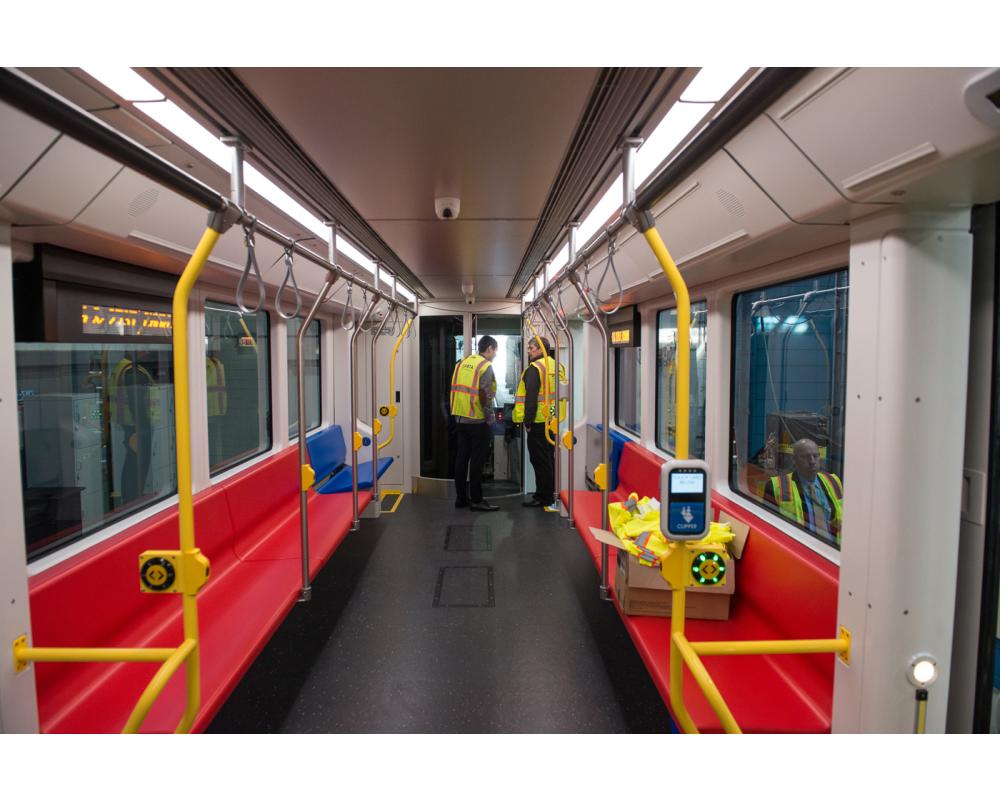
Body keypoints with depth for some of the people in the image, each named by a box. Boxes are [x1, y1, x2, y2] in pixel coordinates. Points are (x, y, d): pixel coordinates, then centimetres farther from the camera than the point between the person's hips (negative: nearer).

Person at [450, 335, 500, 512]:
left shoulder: (462, 363, 11)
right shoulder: (485, 366, -11)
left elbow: (455, 389, 12)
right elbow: (485, 395, -17)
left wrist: (457, 411, 18)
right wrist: (491, 418, -7)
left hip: (460, 418, 7)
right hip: (477, 420, -7)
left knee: (462, 457, 12)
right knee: (477, 460, 0)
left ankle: (461, 497, 18)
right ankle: (476, 500, 6)